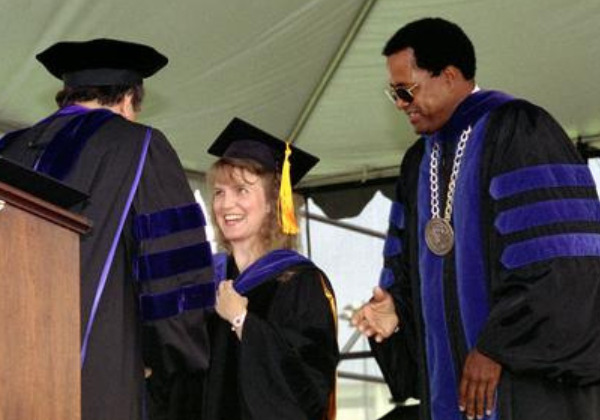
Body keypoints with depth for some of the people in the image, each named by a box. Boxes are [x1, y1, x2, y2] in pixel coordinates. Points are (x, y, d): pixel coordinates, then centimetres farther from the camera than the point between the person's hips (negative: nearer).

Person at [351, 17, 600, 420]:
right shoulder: (419, 162, 16)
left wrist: (497, 346, -18)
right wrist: (397, 308, -3)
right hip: (452, 381, 7)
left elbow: (553, 259, -17)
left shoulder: (516, 130, -8)